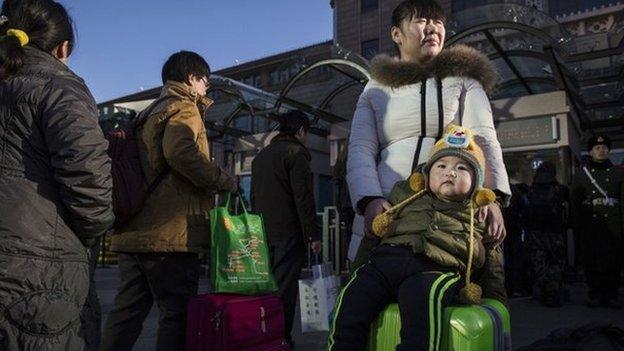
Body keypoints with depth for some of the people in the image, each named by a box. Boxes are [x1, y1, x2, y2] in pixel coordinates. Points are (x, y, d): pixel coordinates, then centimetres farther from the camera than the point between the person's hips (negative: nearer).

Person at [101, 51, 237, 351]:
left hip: (134, 231, 9)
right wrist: (225, 181, -14)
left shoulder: (149, 112, 25)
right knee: (178, 312, -1)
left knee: (127, 310, 11)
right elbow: (180, 153, -23)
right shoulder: (184, 108, -4)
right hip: (170, 232, -9)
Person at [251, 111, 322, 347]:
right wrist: (313, 235, -11)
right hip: (288, 234, -7)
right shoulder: (296, 153, -8)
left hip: (263, 233, 8)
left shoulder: (261, 155, 18)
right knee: (285, 289, -2)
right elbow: (304, 198, -14)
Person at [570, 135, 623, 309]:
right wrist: (576, 225, 2)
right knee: (591, 260, 0)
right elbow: (575, 201, 8)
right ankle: (595, 293, 11)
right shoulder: (581, 174, 10)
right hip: (590, 224, 0)